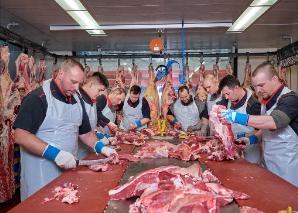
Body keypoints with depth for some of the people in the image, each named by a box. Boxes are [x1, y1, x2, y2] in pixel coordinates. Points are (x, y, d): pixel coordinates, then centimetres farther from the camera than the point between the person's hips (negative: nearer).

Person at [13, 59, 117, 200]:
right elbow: (20, 136, -21)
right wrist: (55, 153, -28)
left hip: (69, 168, 7)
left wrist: (100, 147, -1)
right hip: (40, 174, -6)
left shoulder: (77, 101, 8)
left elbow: (85, 132, 15)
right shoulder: (38, 98, -14)